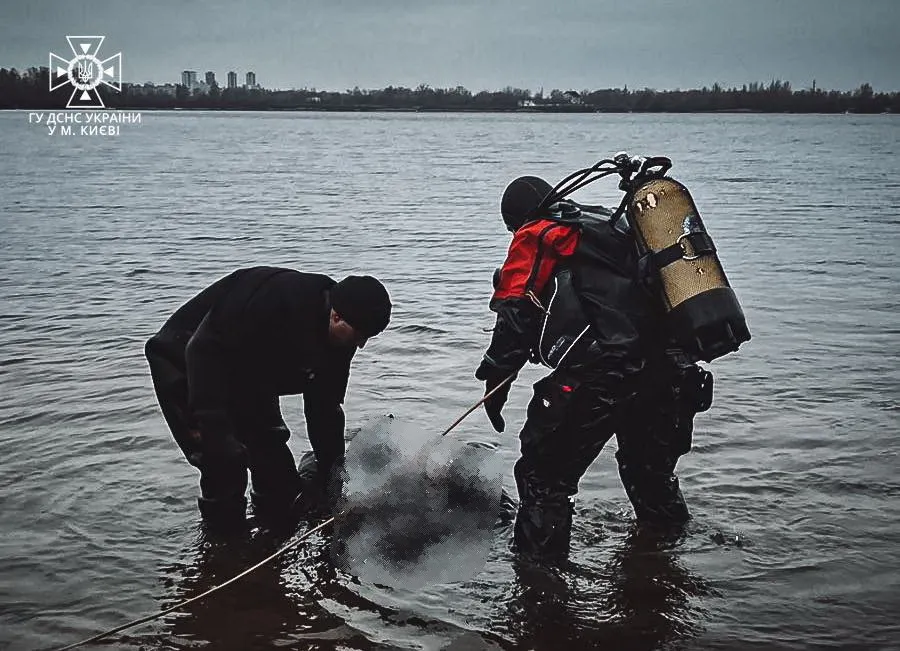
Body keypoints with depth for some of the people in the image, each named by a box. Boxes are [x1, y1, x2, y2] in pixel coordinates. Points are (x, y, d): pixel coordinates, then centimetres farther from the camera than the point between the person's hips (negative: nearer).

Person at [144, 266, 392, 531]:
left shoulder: (339, 339, -10)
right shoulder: (277, 298, -37)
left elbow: (324, 408, 0)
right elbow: (203, 349, -35)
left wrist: (330, 472, -1)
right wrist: (209, 420, -38)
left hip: (245, 378, 8)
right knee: (225, 463, -20)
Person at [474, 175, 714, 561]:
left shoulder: (534, 238, 8)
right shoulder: (615, 228, 30)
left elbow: (515, 313, -1)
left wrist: (497, 379, 4)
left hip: (600, 373, -8)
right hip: (668, 369, 8)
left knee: (543, 475, 4)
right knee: (650, 468, 31)